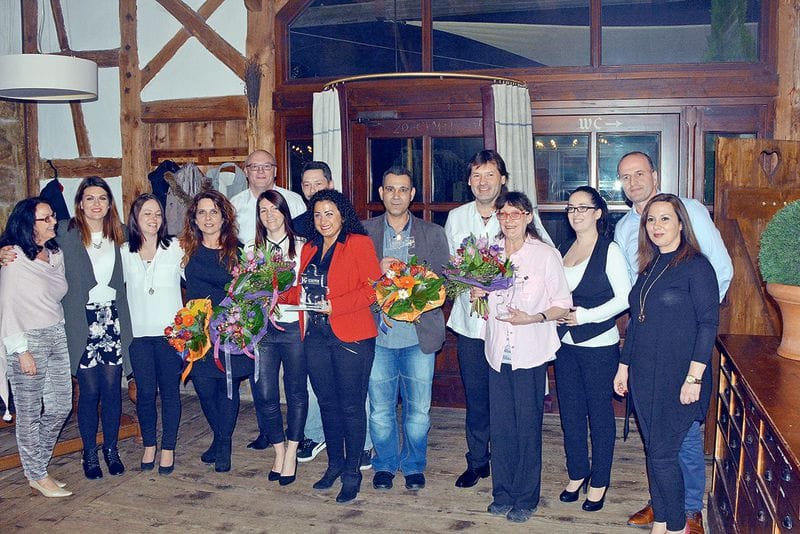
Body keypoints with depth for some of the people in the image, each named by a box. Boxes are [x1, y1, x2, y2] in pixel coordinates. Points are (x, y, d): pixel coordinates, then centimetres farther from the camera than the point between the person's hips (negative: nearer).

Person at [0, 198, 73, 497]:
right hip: (29, 339, -7)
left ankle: (36, 464, 28)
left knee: (61, 406, 11)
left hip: (57, 336, 7)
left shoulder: (56, 254, 9)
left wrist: (61, 332, 9)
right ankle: (37, 476, 16)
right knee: (30, 412, 3)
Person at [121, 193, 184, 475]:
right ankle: (149, 445, 24)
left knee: (170, 391, 5)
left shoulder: (175, 248, 0)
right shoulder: (124, 252, 5)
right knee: (145, 392, 6)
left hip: (170, 332, -1)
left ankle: (168, 449, 17)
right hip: (139, 333, 1)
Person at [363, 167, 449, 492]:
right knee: (380, 410, 10)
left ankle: (414, 466, 28)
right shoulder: (364, 231, 6)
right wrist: (378, 273, -16)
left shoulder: (433, 234, 6)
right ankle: (385, 464, 29)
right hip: (377, 334, 0)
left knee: (418, 410, 9)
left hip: (419, 335, 0)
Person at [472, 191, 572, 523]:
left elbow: (563, 305, -4)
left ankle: (526, 498, 17)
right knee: (500, 425, 9)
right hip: (498, 352, 4)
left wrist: (532, 318, -19)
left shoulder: (546, 255, -6)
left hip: (530, 354, -4)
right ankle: (502, 493, 24)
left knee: (527, 426, 3)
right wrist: (476, 296, -3)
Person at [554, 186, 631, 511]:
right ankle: (577, 473, 28)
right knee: (570, 411, 12)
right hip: (566, 344, 6)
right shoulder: (562, 251, 10)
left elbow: (624, 298, -14)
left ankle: (599, 483, 18)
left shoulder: (609, 250, -10)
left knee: (599, 413, 5)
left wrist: (585, 315, -19)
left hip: (599, 345, -6)